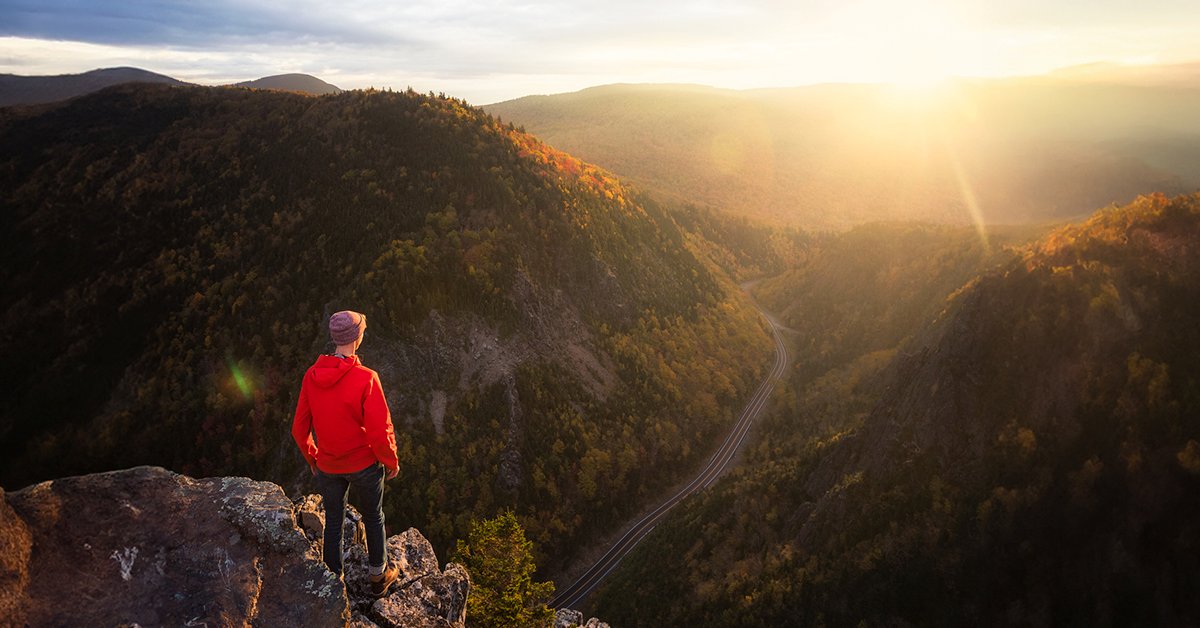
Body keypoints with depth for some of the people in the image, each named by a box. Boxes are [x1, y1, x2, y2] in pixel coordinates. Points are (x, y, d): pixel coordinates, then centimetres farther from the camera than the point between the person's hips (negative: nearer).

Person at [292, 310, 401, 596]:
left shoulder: (311, 376, -10)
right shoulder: (366, 379, -25)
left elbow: (300, 428, -1)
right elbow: (380, 431, -22)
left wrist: (312, 457, 16)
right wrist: (391, 460, -5)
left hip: (327, 465, 3)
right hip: (364, 464, -3)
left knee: (333, 522, 21)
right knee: (373, 518, 19)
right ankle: (378, 576, 36)